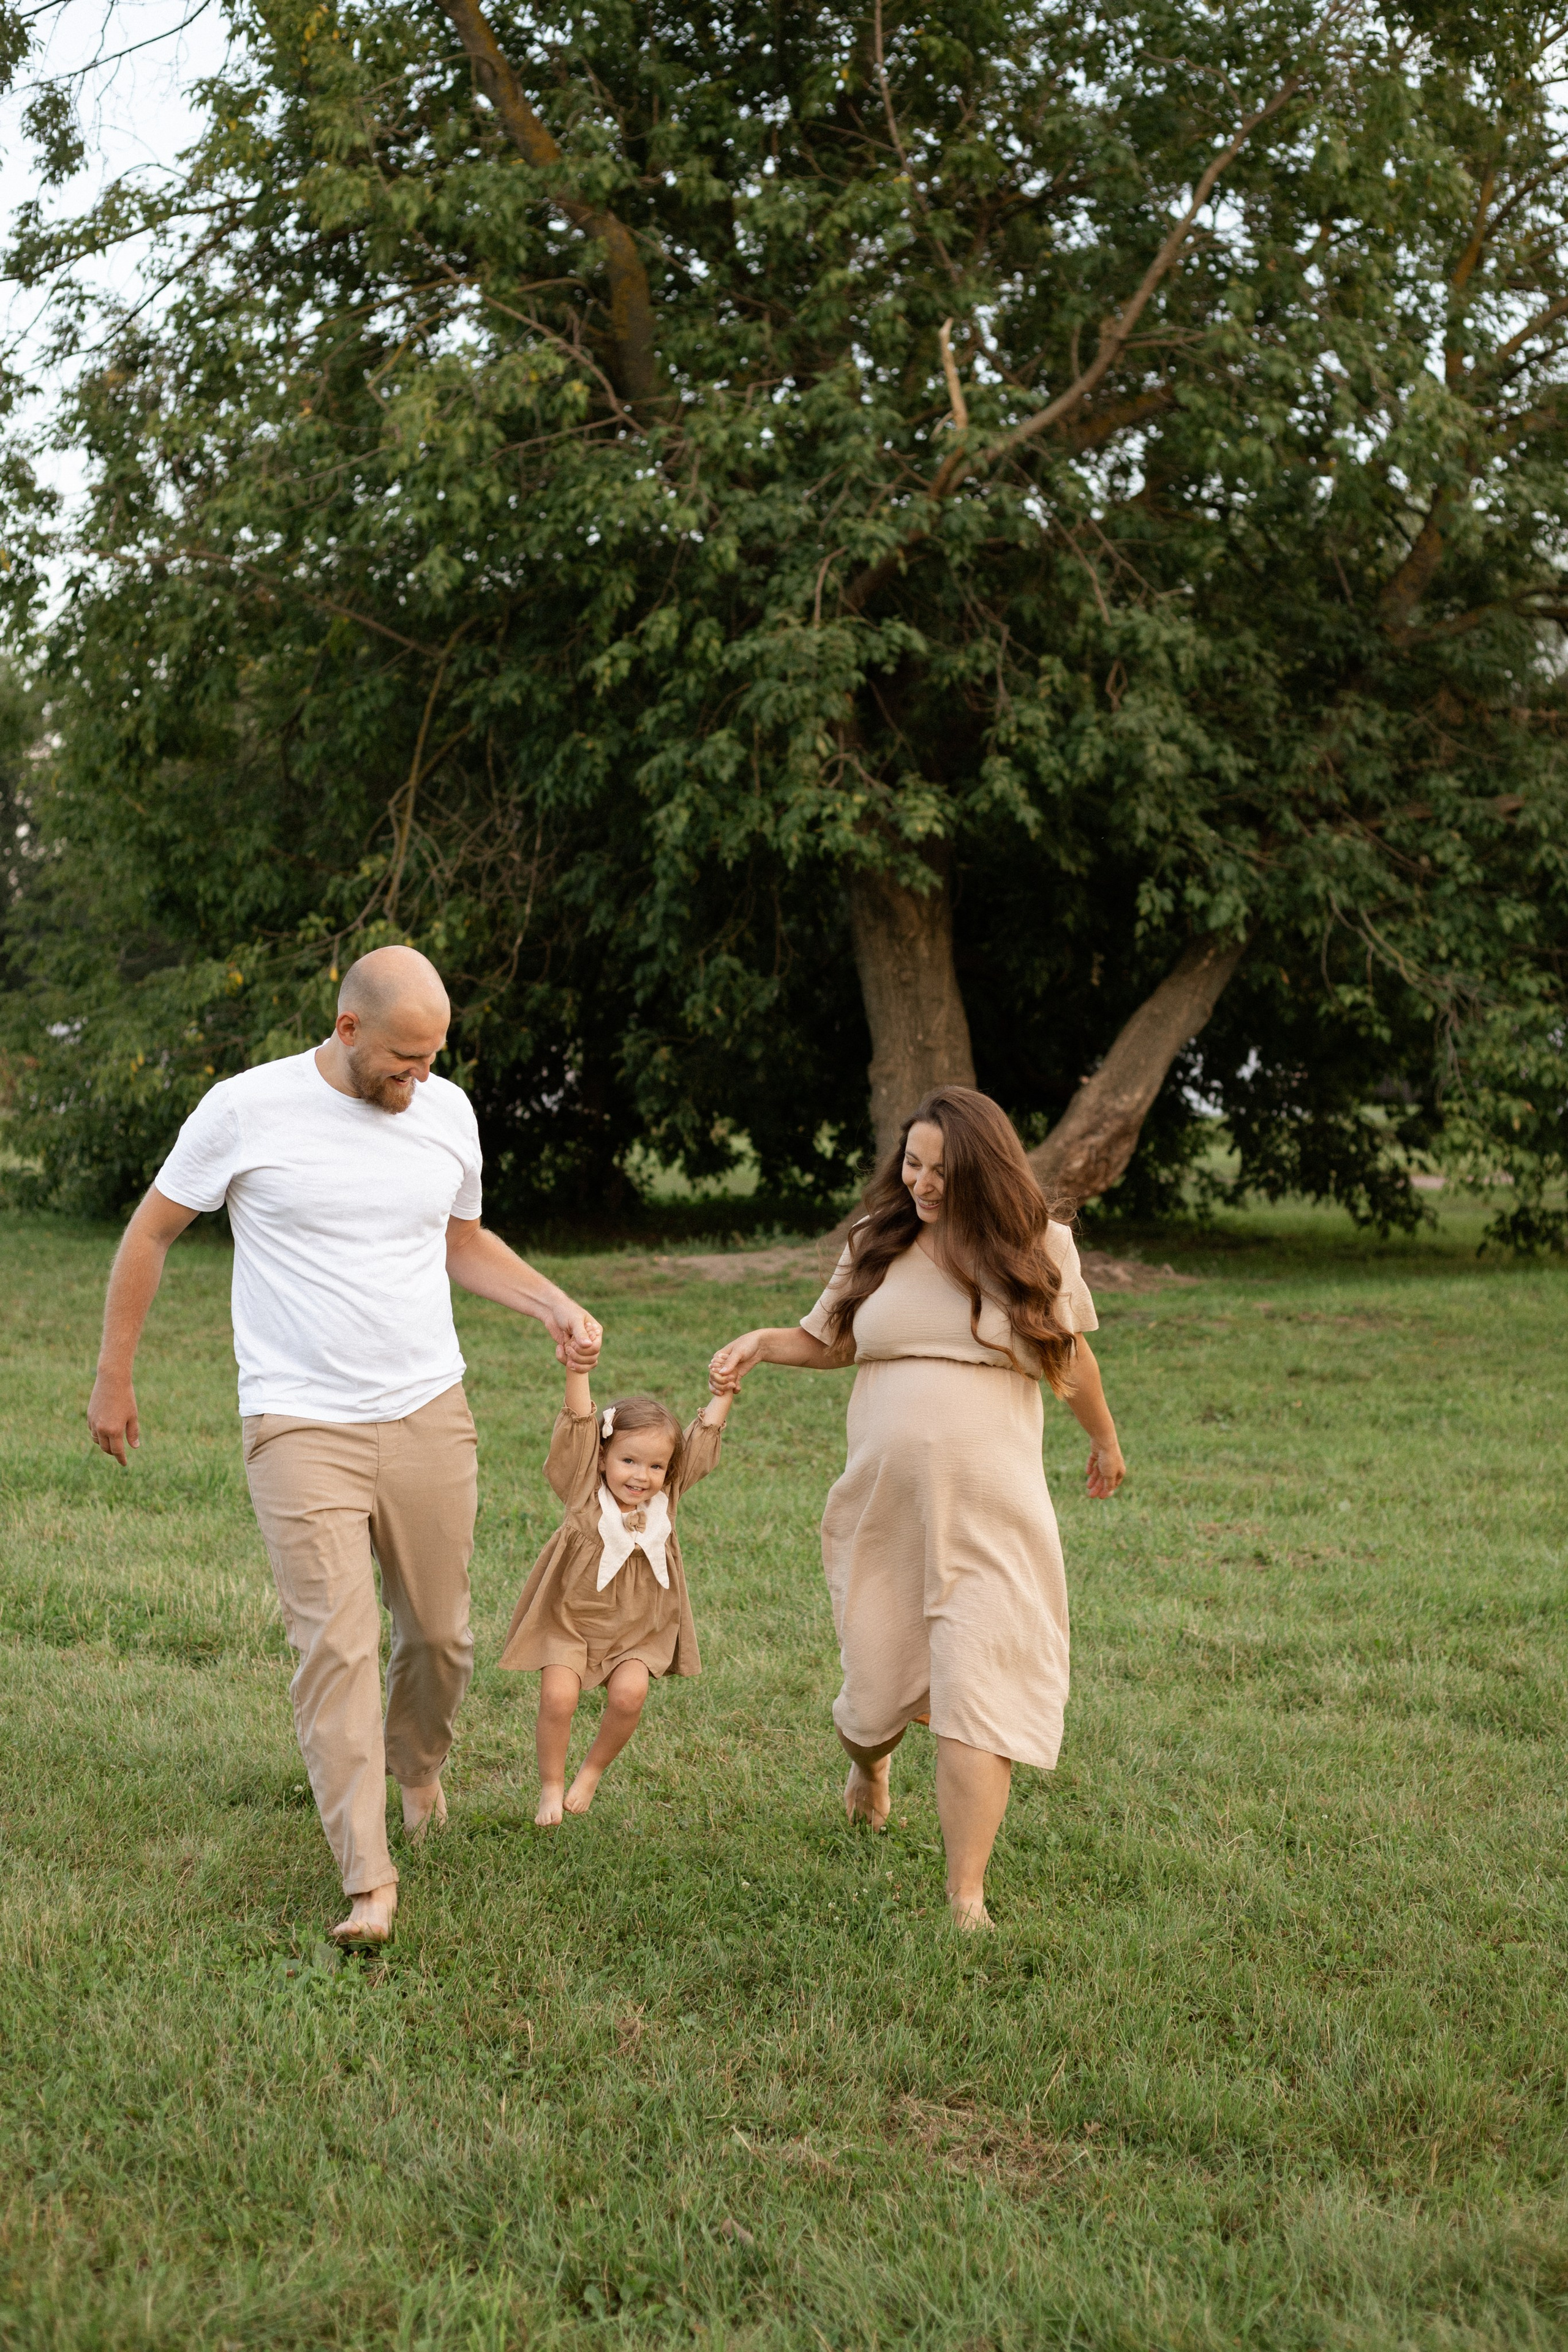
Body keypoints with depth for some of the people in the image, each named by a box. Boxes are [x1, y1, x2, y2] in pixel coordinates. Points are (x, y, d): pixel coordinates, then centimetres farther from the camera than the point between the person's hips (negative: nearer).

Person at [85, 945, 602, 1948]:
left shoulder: (448, 1112, 4)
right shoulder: (247, 1110, -9)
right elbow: (152, 1234, 4)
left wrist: (555, 1305, 5)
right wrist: (115, 1375, 7)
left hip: (429, 1414, 4)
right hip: (302, 1425, -4)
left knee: (441, 1633, 11)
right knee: (337, 1643, -11)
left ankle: (418, 1765, 43)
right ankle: (368, 1880, -7)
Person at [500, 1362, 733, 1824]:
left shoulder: (666, 1498, -2)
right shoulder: (586, 1491, -11)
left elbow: (706, 1432, -1)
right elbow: (579, 1423, -23)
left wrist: (727, 1387, -7)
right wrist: (577, 1369, -34)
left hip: (636, 1630, 2)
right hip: (571, 1619, -2)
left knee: (629, 1694, -18)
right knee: (558, 1696, -17)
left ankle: (592, 1771, 8)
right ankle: (551, 1787, 6)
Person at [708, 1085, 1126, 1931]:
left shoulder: (1037, 1249, 1)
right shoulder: (877, 1245, 6)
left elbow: (1071, 1354, 17)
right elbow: (828, 1339, 21)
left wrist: (1104, 1441, 29)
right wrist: (761, 1342, 2)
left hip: (991, 1512, -2)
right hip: (882, 1506, 2)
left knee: (977, 1695, -13)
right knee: (879, 1690, 10)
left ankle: (967, 1899, -7)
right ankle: (868, 1758, 50)